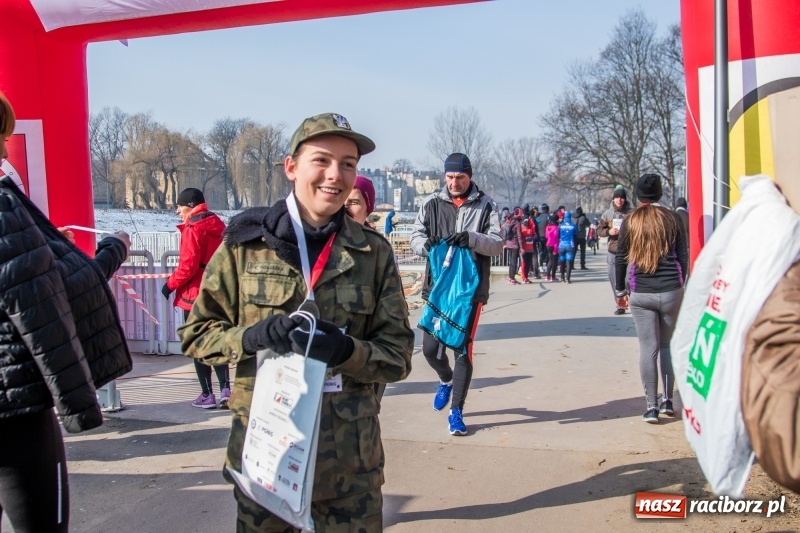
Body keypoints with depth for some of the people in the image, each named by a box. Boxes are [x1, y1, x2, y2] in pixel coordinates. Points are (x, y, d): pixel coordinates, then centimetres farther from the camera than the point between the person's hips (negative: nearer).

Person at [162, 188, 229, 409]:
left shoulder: (193, 229, -14)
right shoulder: (218, 226, 9)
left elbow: (188, 266, -19)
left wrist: (170, 284, -6)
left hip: (195, 294, -7)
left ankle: (207, 395, 8)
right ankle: (225, 389, 4)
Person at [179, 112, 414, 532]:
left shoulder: (373, 251, 1)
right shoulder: (247, 241, -2)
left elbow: (397, 355, 1)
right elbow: (195, 333, 3)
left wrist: (346, 350, -20)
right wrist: (250, 337, -17)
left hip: (350, 454, 1)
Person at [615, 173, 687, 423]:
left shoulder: (630, 221, 1)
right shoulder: (672, 218, 2)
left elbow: (620, 258, 3)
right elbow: (683, 256, 5)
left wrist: (620, 289, 13)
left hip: (641, 293, -1)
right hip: (671, 291, 1)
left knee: (648, 348, 3)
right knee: (668, 345, 15)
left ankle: (651, 406, 4)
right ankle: (667, 399, 18)